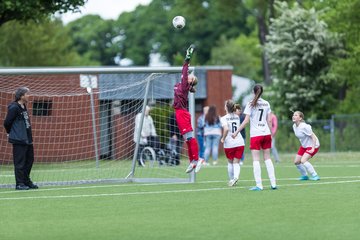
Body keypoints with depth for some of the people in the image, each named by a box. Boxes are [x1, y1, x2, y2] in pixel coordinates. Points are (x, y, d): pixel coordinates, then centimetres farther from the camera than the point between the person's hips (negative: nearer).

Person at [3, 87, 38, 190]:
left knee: (29, 160, 14)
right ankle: (19, 184, 0)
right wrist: (11, 133, 4)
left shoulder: (23, 107, 12)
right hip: (19, 141, -9)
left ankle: (26, 181, 25)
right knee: (20, 163, -4)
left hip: (27, 140, 9)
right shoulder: (14, 108, -14)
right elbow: (7, 123, -11)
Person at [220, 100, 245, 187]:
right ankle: (236, 176, -22)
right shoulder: (237, 117, 9)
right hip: (240, 142, 3)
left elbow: (226, 129, -24)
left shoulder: (224, 118, -9)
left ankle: (231, 179, 20)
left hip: (229, 144, -3)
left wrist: (223, 138, -9)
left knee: (230, 162, 16)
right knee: (236, 162, 4)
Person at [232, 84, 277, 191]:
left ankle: (259, 185, -10)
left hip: (255, 135, -4)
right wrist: (271, 133, 18)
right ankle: (273, 183, 7)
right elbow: (269, 120, 8)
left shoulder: (251, 104, -6)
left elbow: (246, 121, -10)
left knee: (256, 159, -4)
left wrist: (236, 132, -5)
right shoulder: (266, 104, 7)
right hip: (266, 134, 4)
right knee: (267, 158, 11)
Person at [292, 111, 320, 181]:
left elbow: (314, 137, -23)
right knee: (296, 162, 5)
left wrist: (313, 149, -27)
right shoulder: (294, 126, -1)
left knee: (303, 160, -23)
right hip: (304, 146, 9)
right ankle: (304, 175, 26)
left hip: (312, 145, -9)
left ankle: (315, 176, -13)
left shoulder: (304, 127, -26)